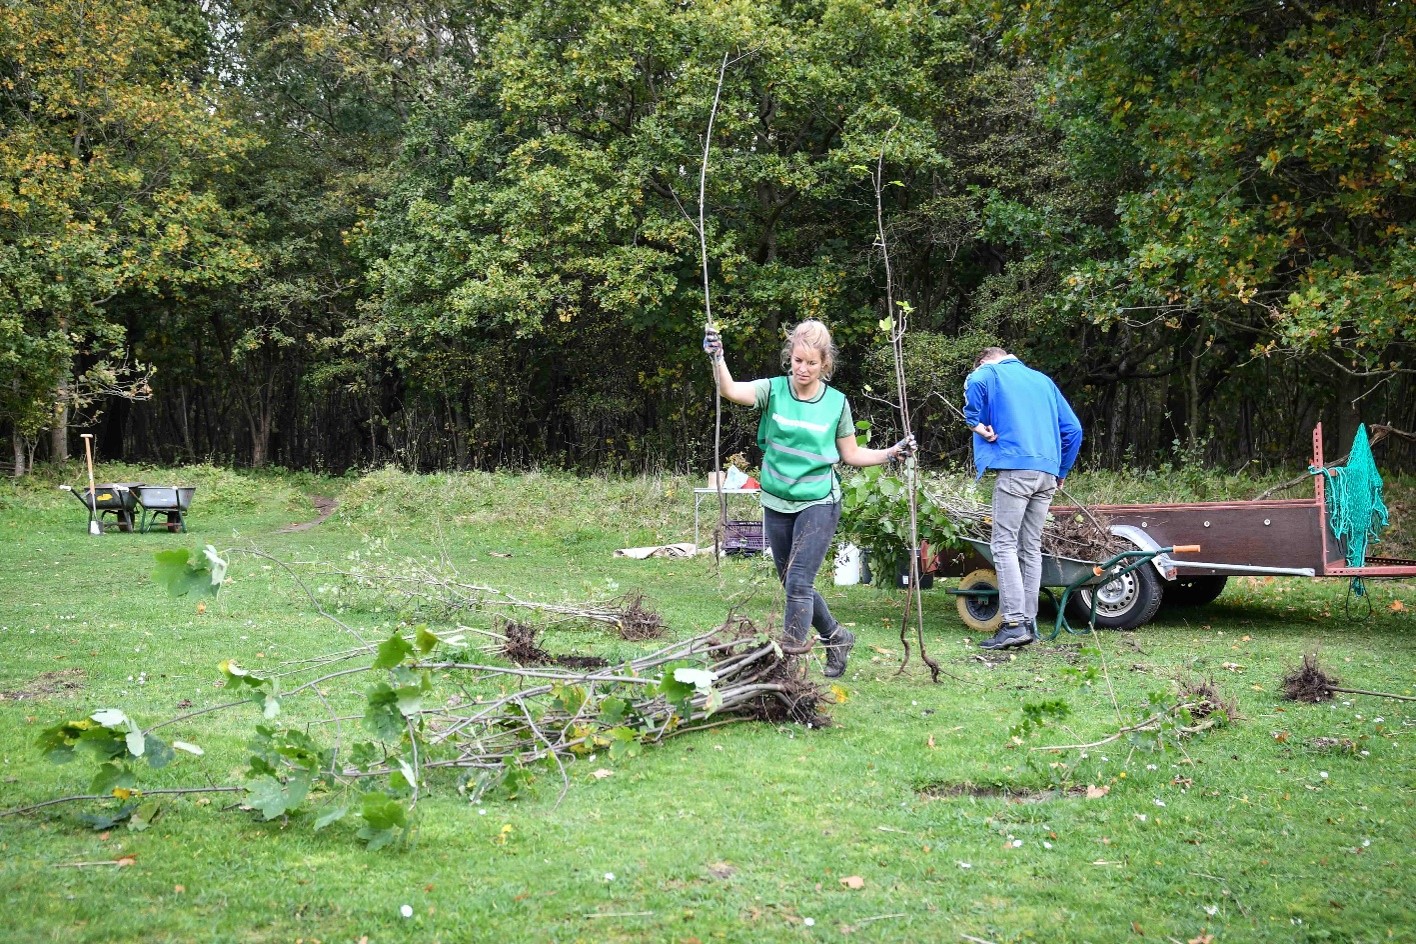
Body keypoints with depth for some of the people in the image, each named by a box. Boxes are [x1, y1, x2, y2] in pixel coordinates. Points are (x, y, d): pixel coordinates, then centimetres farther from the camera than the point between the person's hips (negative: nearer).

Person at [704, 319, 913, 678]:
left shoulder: (836, 402, -4)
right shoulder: (773, 390, -5)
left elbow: (851, 454, 6)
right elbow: (731, 390, -24)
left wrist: (891, 453, -7)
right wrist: (717, 358, -42)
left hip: (818, 503, -3)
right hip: (777, 503, 3)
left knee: (799, 583, -14)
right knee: (791, 584, 14)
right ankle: (836, 636, 37)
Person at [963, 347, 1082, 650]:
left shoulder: (989, 373, 9)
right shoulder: (1043, 379, 26)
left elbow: (975, 384, -18)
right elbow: (1072, 428, 21)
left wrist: (977, 423, -6)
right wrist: (1062, 471, 26)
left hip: (1015, 467, -6)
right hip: (1048, 474, 6)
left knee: (1005, 545, -6)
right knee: (1031, 548, 11)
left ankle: (1014, 624, -15)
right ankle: (1029, 622, 11)